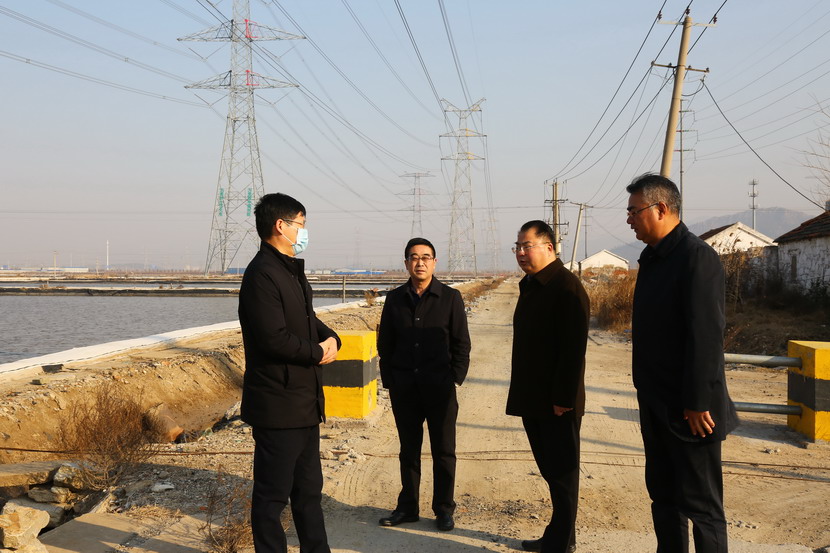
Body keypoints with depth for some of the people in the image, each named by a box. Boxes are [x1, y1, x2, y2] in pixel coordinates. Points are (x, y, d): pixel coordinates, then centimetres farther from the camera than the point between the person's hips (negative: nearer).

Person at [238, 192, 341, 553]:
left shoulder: (292, 270, 14)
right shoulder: (262, 274, -18)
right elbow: (275, 339, -25)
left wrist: (331, 339, -1)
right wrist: (318, 352, -11)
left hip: (305, 403, 10)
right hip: (278, 405, -10)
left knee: (309, 489, 18)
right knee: (272, 495, 3)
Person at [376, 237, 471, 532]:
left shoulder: (450, 297, -1)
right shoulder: (395, 298, 6)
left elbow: (461, 344, 1)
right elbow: (385, 343, 10)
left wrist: (455, 379, -5)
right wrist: (389, 380, 5)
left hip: (440, 388, -2)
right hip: (404, 389, 2)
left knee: (444, 451, 5)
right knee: (409, 450, 11)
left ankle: (444, 509, 16)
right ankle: (407, 507, 21)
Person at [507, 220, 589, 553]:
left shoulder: (566, 286, -15)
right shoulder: (531, 286, 14)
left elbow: (573, 348, -21)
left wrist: (563, 398, -22)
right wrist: (522, 394, 16)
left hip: (556, 401, -9)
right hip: (533, 399, 9)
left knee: (562, 472, 1)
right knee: (550, 469, 15)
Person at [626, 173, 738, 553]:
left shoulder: (697, 257, -17)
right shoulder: (652, 258, 11)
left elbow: (706, 335, -22)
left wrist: (698, 403, -22)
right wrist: (646, 391, 13)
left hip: (688, 409, -9)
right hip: (656, 404, 9)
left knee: (700, 503, 1)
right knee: (663, 494, 16)